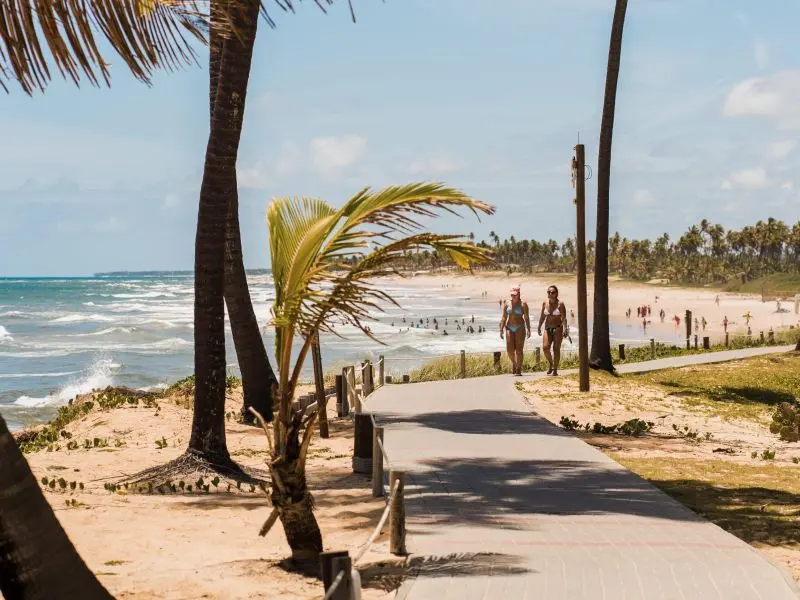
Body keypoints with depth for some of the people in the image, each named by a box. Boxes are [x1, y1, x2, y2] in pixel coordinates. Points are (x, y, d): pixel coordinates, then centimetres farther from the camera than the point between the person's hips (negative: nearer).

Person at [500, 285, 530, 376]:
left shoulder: (523, 304, -1)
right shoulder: (507, 304, 10)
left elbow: (526, 318, -4)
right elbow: (504, 318, 10)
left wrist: (528, 330, -11)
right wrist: (501, 330, 3)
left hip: (520, 328, -3)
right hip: (509, 328, 3)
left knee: (519, 349, -6)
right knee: (509, 349, -5)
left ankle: (519, 369, -1)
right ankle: (514, 362, 24)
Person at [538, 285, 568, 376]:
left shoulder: (560, 304, -8)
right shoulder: (545, 303, 6)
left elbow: (564, 318, -11)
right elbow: (542, 316, 16)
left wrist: (565, 329, -21)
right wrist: (539, 327, 17)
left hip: (558, 328, -4)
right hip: (548, 328, 4)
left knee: (556, 348, -5)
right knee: (545, 347, -11)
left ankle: (555, 370, 2)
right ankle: (551, 364, 12)